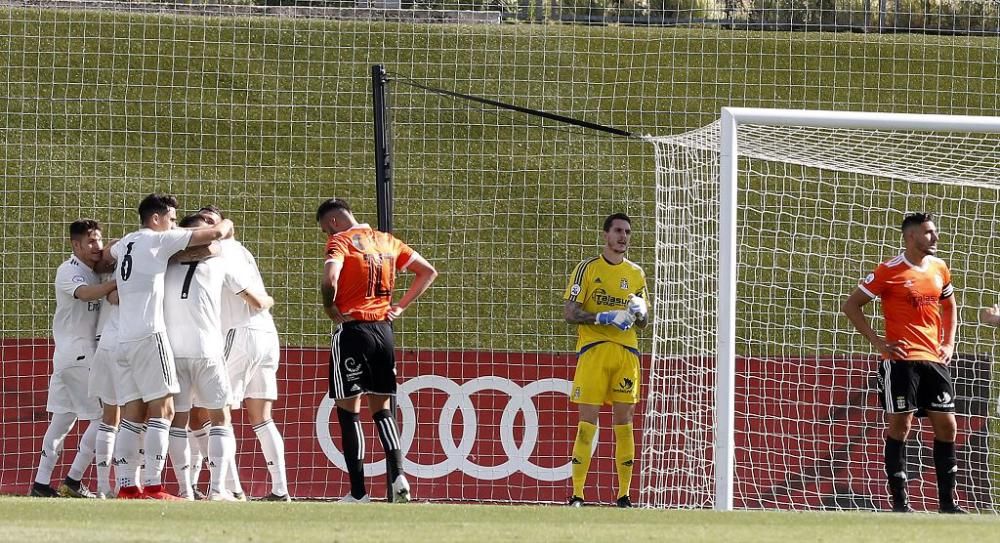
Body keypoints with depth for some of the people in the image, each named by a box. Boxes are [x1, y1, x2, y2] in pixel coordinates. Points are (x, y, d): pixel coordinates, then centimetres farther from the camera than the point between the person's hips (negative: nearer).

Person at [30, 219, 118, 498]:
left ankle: (41, 483, 11)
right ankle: (73, 481, -5)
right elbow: (85, 293, -31)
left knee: (63, 418, 10)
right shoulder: (68, 271, -12)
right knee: (104, 415, -8)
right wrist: (118, 283, -38)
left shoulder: (93, 273, 17)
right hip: (78, 354, -9)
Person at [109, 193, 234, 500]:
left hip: (123, 337, 8)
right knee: (162, 410, -8)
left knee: (132, 414, 7)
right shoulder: (158, 240, -1)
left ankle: (126, 488, 2)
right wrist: (227, 226, 20)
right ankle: (153, 488, -16)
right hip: (148, 335, -8)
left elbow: (107, 254, 46)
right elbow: (213, 235, -2)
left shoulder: (124, 244, 20)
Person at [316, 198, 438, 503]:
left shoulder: (340, 241, -7)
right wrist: (401, 307, 15)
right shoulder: (386, 241, 13)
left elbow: (330, 277, -25)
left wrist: (331, 310, -9)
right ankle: (397, 475, -2)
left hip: (352, 328, -6)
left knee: (348, 409, 0)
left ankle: (358, 492, -3)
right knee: (381, 408, 15)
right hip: (384, 329, 6)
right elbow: (428, 272, 19)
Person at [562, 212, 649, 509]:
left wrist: (639, 313, -4)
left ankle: (624, 495, 5)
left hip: (627, 352, 3)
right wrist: (602, 317, -16)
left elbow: (644, 320, 19)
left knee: (624, 423, 2)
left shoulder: (636, 273, 15)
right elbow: (569, 312, -2)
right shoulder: (587, 269, 3)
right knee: (587, 422, -7)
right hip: (593, 350, -3)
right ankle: (577, 494, -6)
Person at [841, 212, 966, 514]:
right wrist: (877, 342, -8)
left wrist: (949, 343, 13)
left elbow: (949, 306, 27)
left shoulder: (939, 268, 11)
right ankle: (899, 503, 1)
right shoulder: (889, 271, -7)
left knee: (947, 426, 4)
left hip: (934, 360, 6)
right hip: (901, 360, -6)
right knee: (900, 426, -4)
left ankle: (947, 503, 11)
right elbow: (851, 306, -3)